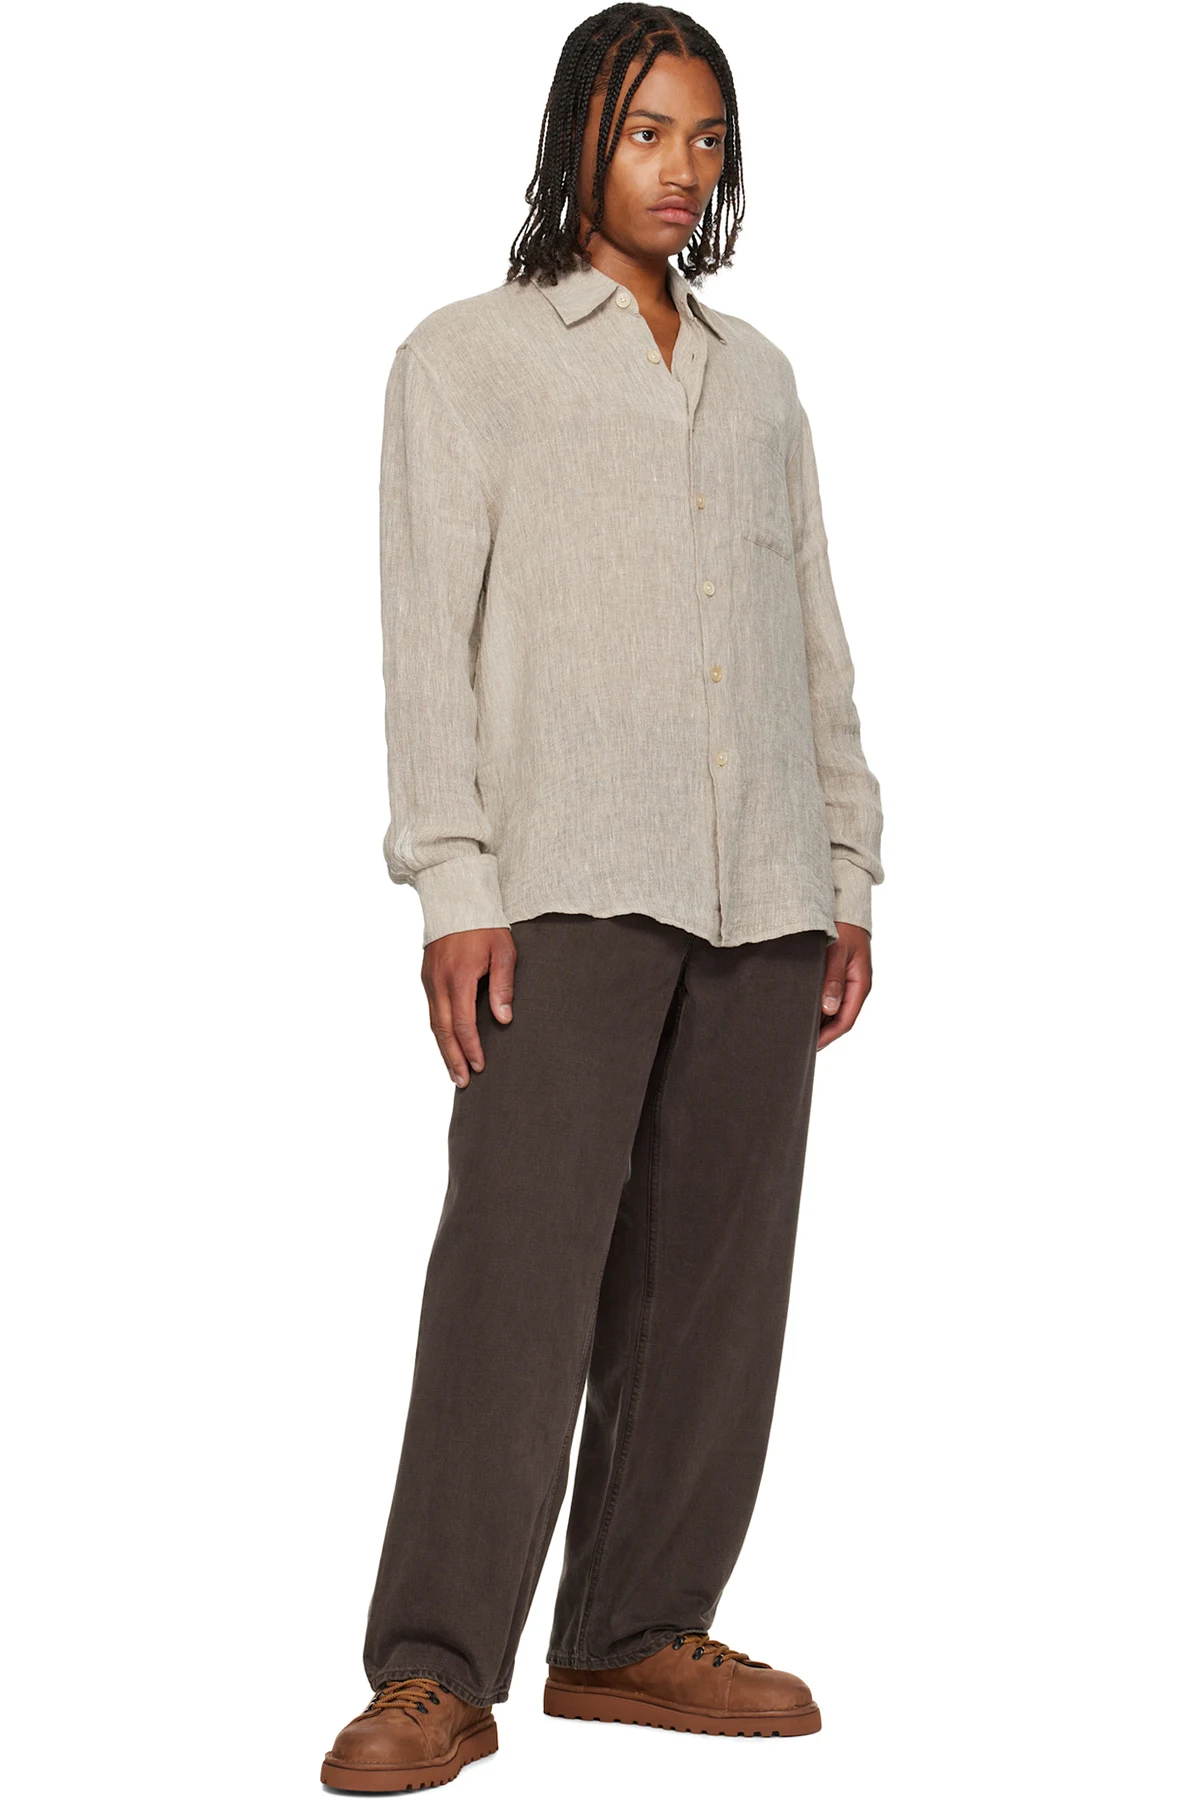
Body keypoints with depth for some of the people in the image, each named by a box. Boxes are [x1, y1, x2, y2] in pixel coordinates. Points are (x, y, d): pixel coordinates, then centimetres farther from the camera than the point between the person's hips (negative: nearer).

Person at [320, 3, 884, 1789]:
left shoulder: (758, 375, 20)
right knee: (520, 1260, -11)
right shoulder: (467, 357, 7)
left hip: (761, 892, 5)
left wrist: (848, 876, 13)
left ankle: (640, 1634, 14)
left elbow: (818, 638, 19)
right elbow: (430, 634, -1)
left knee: (715, 1271, 4)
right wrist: (453, 887, -10)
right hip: (568, 884, -5)